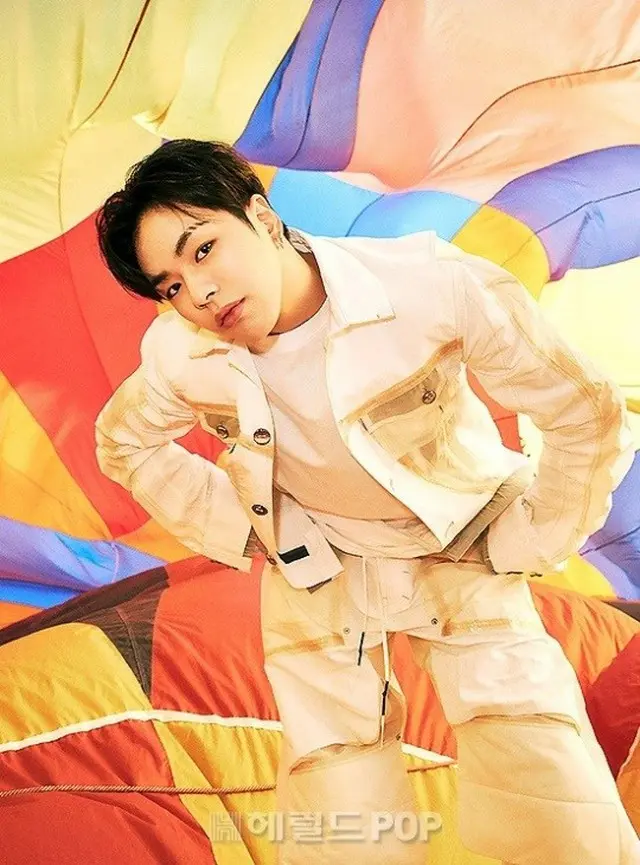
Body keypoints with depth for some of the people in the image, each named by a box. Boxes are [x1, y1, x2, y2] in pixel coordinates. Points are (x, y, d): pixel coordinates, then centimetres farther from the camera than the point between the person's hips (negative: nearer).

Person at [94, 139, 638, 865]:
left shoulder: (434, 285, -28)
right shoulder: (175, 353, -17)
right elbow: (124, 445, 6)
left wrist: (530, 546, -8)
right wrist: (237, 535, 0)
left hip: (463, 556, -1)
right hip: (316, 575, 2)